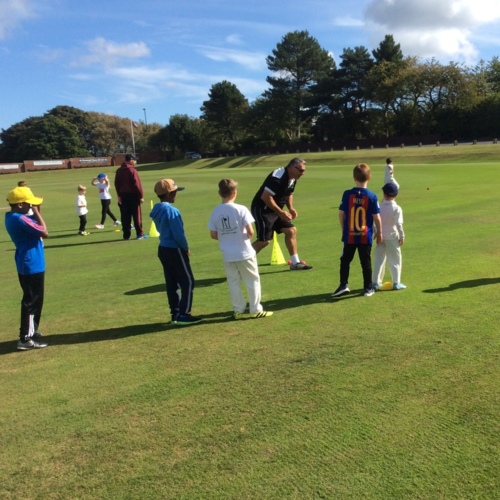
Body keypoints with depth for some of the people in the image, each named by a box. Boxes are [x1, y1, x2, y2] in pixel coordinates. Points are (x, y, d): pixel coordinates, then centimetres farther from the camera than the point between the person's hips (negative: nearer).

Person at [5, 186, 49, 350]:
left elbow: (34, 224, 17)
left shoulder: (12, 217, 8)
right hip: (32, 266, -10)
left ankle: (31, 331, 32)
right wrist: (36, 212, -14)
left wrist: (36, 212, 2)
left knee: (34, 300, 20)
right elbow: (44, 232, -22)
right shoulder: (20, 219, -23)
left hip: (28, 265, 10)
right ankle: (25, 339, 2)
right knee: (31, 301, -3)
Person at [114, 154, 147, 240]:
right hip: (133, 195, -6)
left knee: (125, 217, 7)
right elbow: (137, 184, -15)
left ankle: (126, 235, 8)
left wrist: (119, 195, 20)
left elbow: (117, 184, 13)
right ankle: (140, 234, 2)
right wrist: (141, 196, -10)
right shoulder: (132, 170, -13)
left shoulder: (119, 170, 10)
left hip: (123, 195, 6)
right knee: (137, 215, 0)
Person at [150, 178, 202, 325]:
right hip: (174, 250, -9)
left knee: (171, 283, 13)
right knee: (187, 282, 0)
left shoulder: (157, 210, 8)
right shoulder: (171, 210, -20)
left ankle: (175, 314, 20)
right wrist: (186, 248, -5)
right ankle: (183, 315, 1)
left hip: (163, 249, 9)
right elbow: (178, 234, -22)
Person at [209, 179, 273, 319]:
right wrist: (248, 236, 5)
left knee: (233, 282, 14)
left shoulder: (216, 212, -3)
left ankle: (238, 310, 20)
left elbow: (213, 235, 0)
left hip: (227, 255, 4)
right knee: (252, 280, 9)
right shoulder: (241, 209, -14)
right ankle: (256, 310, 14)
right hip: (244, 253, -3)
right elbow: (250, 231, -17)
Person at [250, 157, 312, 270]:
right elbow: (265, 197, -29)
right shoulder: (278, 177, -26)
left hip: (275, 211, 9)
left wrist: (290, 208, 2)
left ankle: (295, 263, 16)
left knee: (291, 230, 6)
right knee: (264, 240, -11)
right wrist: (281, 212, -25)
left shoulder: (293, 178, 4)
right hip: (262, 209, -9)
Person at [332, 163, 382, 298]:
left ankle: (343, 285, 7)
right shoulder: (372, 196, -7)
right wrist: (379, 233, 8)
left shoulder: (347, 194, -5)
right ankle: (368, 288, 15)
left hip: (349, 236, 0)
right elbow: (377, 217, -5)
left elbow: (341, 214, -1)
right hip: (365, 236, 0)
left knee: (345, 260, 12)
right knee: (366, 262, 8)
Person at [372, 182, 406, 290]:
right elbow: (399, 225, -16)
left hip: (381, 236, 3)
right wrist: (402, 237, -7)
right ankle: (396, 283, 5)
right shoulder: (397, 208, -13)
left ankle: (376, 282, 15)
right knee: (395, 260, 5)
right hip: (392, 237, -3)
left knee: (379, 259, 12)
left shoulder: (379, 207, -3)